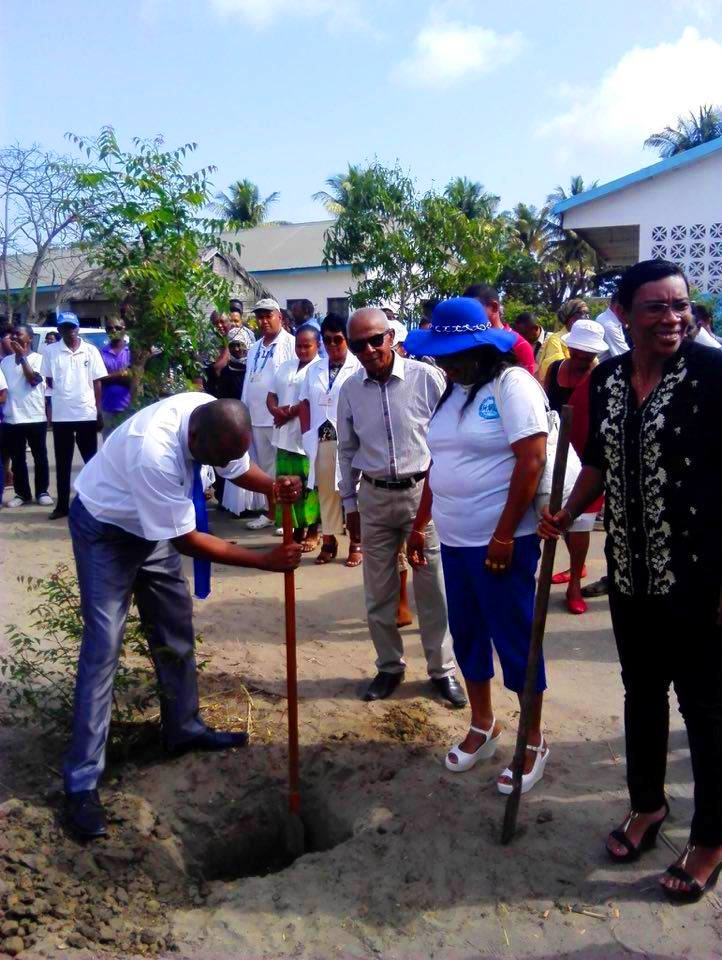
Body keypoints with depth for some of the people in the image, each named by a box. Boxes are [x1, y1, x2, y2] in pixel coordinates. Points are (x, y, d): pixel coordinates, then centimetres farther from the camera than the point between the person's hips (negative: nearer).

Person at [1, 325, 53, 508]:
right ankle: (22, 493, 16)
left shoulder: (38, 358, 0)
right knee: (17, 459, 7)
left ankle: (42, 492, 14)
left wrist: (22, 356, -14)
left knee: (40, 457, 4)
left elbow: (33, 379, -15)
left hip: (35, 417, -3)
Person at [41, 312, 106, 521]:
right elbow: (49, 381, 8)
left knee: (92, 460, 6)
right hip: (61, 415, 1)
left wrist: (99, 412, 0)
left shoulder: (91, 351, 2)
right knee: (62, 463, 8)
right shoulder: (50, 351, 3)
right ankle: (62, 505, 15)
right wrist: (60, 392, -7)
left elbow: (97, 382, 3)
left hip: (87, 414, -1)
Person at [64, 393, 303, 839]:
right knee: (103, 645, -10)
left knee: (176, 628, 12)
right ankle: (82, 780, 0)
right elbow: (187, 541, -32)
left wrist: (275, 486, -23)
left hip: (155, 526, 7)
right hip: (106, 528, -7)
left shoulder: (214, 416, -20)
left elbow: (239, 469, -1)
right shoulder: (155, 453, -41)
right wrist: (266, 560, -29)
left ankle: (185, 729, 30)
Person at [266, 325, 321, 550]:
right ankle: (298, 529, 20)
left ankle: (312, 532, 12)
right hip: (285, 436, 7)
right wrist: (276, 410, -6)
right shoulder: (285, 367, 17)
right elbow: (271, 395, 16)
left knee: (309, 486, 0)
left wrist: (290, 411, -13)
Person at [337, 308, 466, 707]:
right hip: (374, 497, 3)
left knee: (432, 588, 6)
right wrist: (349, 502, 12)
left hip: (425, 492, -3)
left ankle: (442, 669, 22)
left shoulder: (426, 377, -10)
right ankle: (389, 666, 30)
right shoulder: (350, 389, 1)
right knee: (378, 591, 12)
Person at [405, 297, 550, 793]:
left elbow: (532, 461, -18)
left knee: (515, 640, 4)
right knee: (467, 635, 16)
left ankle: (534, 740, 22)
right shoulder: (451, 391, 11)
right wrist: (420, 525, 15)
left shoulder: (511, 382, -12)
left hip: (500, 542, -8)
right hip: (455, 541, 8)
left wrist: (504, 537, -20)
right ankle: (483, 726, 35)